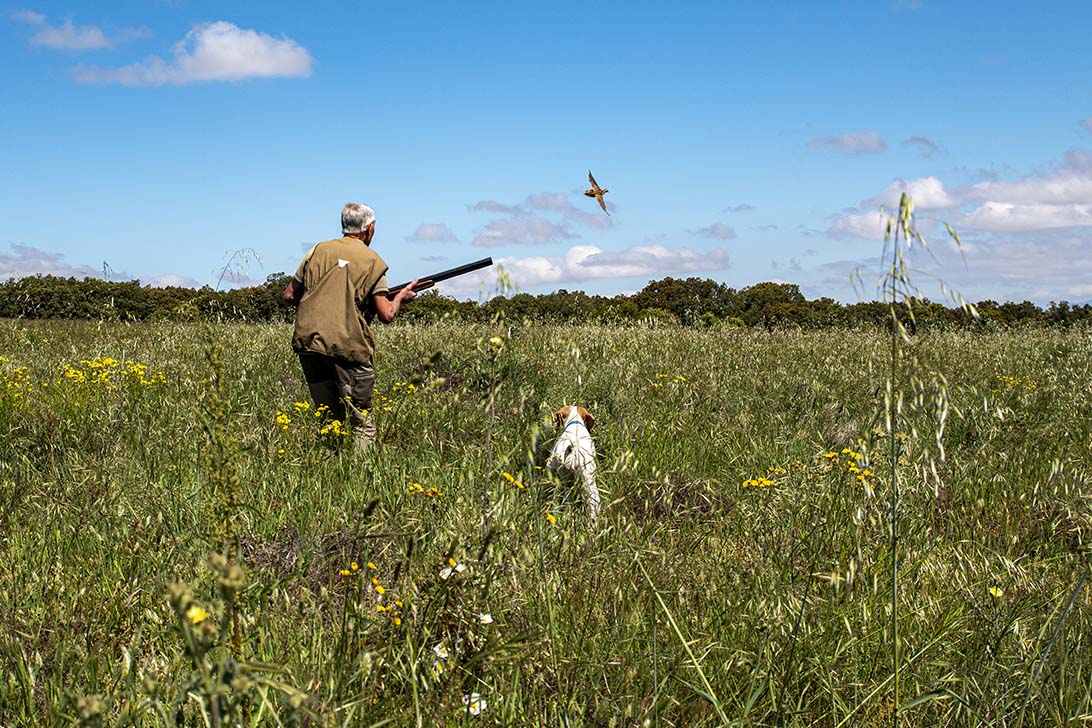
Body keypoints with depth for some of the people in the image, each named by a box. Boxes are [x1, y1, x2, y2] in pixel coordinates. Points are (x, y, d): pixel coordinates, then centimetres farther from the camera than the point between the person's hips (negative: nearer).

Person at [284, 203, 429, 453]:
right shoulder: (373, 261, 2)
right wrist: (401, 296, 16)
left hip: (307, 342, 4)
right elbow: (386, 315, -3)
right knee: (363, 425, 2)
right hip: (347, 347, -4)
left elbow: (290, 295, 16)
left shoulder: (318, 251, 13)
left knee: (327, 418, 16)